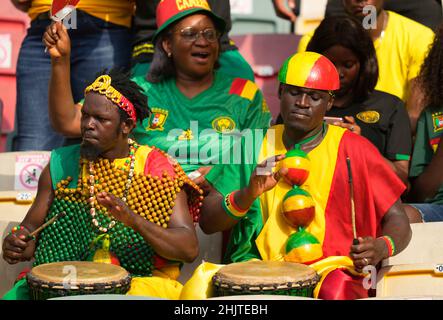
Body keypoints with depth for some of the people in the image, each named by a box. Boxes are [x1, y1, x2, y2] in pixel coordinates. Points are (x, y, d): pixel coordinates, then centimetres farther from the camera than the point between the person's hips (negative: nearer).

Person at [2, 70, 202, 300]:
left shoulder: (157, 170, -1)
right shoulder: (61, 165, 8)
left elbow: (189, 250, -10)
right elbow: (32, 227, 16)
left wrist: (133, 220, -26)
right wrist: (18, 246, -9)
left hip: (141, 281, -3)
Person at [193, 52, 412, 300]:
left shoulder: (353, 150, 6)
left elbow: (399, 222, 7)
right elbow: (208, 223, 7)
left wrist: (382, 247, -16)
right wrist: (248, 194, -13)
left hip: (330, 269, -2)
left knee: (337, 291, -35)